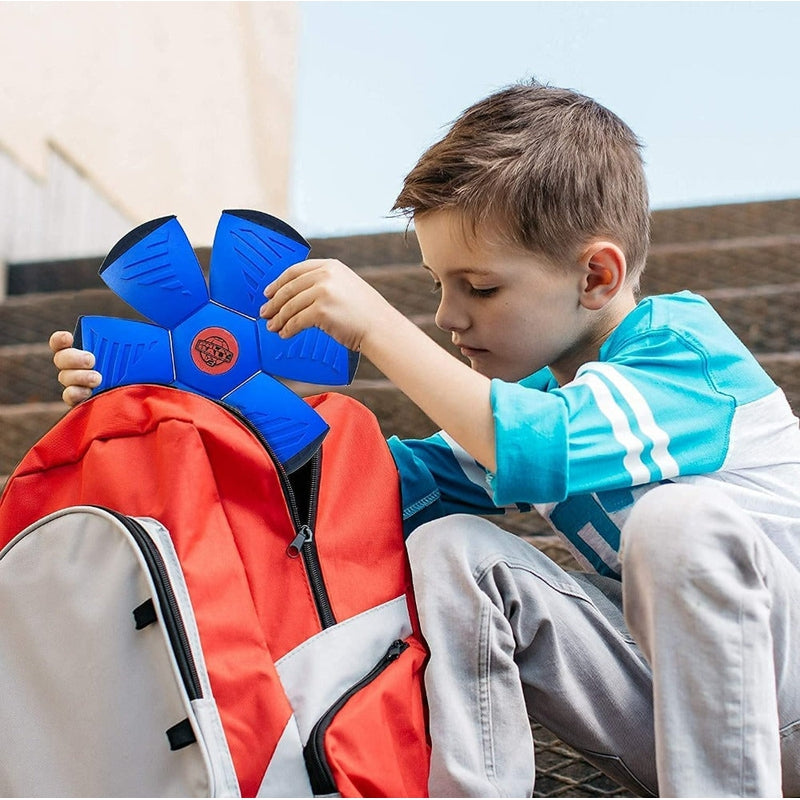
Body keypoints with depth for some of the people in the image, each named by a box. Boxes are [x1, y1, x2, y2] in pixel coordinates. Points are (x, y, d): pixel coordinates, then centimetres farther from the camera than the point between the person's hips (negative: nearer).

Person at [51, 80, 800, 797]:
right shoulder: (530, 389, 3)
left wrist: (375, 324, -32)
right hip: (659, 680, 5)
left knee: (681, 519, -34)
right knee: (450, 550, -14)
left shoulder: (685, 345, -18)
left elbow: (542, 449, -39)